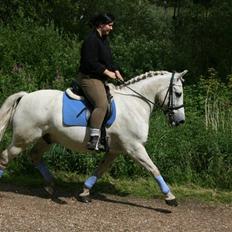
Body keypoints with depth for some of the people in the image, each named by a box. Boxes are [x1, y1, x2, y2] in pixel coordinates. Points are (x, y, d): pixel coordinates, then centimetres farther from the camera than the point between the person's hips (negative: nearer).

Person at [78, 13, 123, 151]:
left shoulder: (104, 40, 17)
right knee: (102, 104, -31)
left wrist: (116, 71, 5)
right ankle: (94, 139, -37)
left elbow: (109, 60, 23)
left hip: (102, 79, 11)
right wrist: (108, 72, -16)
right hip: (89, 78, -11)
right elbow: (91, 63, -23)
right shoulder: (91, 40, -15)